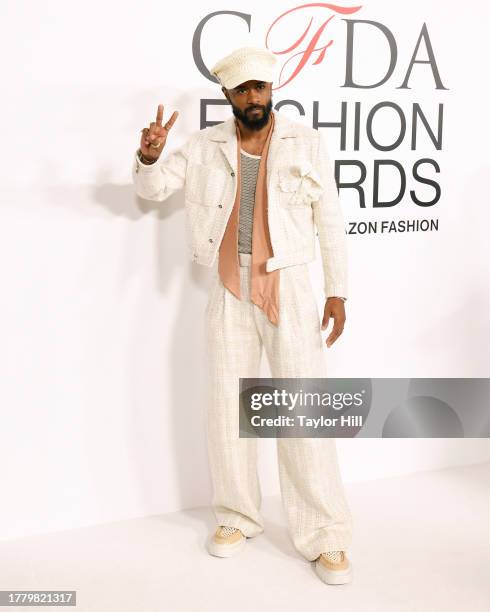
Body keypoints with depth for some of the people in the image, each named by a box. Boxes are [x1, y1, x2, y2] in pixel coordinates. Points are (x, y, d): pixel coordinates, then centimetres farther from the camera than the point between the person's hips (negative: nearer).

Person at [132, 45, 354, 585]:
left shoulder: (306, 142, 1)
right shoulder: (204, 145, 6)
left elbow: (330, 220, 3)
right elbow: (152, 188, 5)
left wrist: (337, 292, 0)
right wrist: (149, 154, -18)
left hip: (288, 287, -2)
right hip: (229, 291, 3)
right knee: (225, 407, 9)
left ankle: (325, 537, 6)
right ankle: (237, 518, 26)